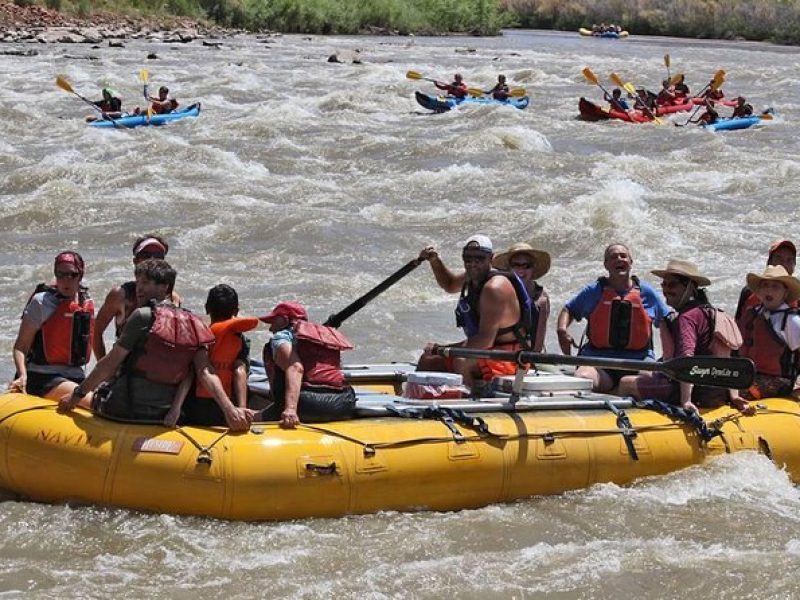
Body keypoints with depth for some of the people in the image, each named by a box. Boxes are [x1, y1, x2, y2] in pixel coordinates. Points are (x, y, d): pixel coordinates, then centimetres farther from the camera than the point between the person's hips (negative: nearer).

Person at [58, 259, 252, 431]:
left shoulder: (143, 316, -13)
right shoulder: (192, 324, 3)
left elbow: (110, 363, -11)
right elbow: (205, 373, -9)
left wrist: (77, 395, -3)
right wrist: (230, 409, -16)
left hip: (124, 410, -6)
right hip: (164, 416, 6)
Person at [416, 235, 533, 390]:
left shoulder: (494, 287, -24)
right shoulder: (473, 277, 6)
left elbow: (485, 340, -29)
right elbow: (449, 285, 33)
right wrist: (434, 261, 14)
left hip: (510, 358, -10)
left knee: (461, 363, -37)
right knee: (427, 362, 7)